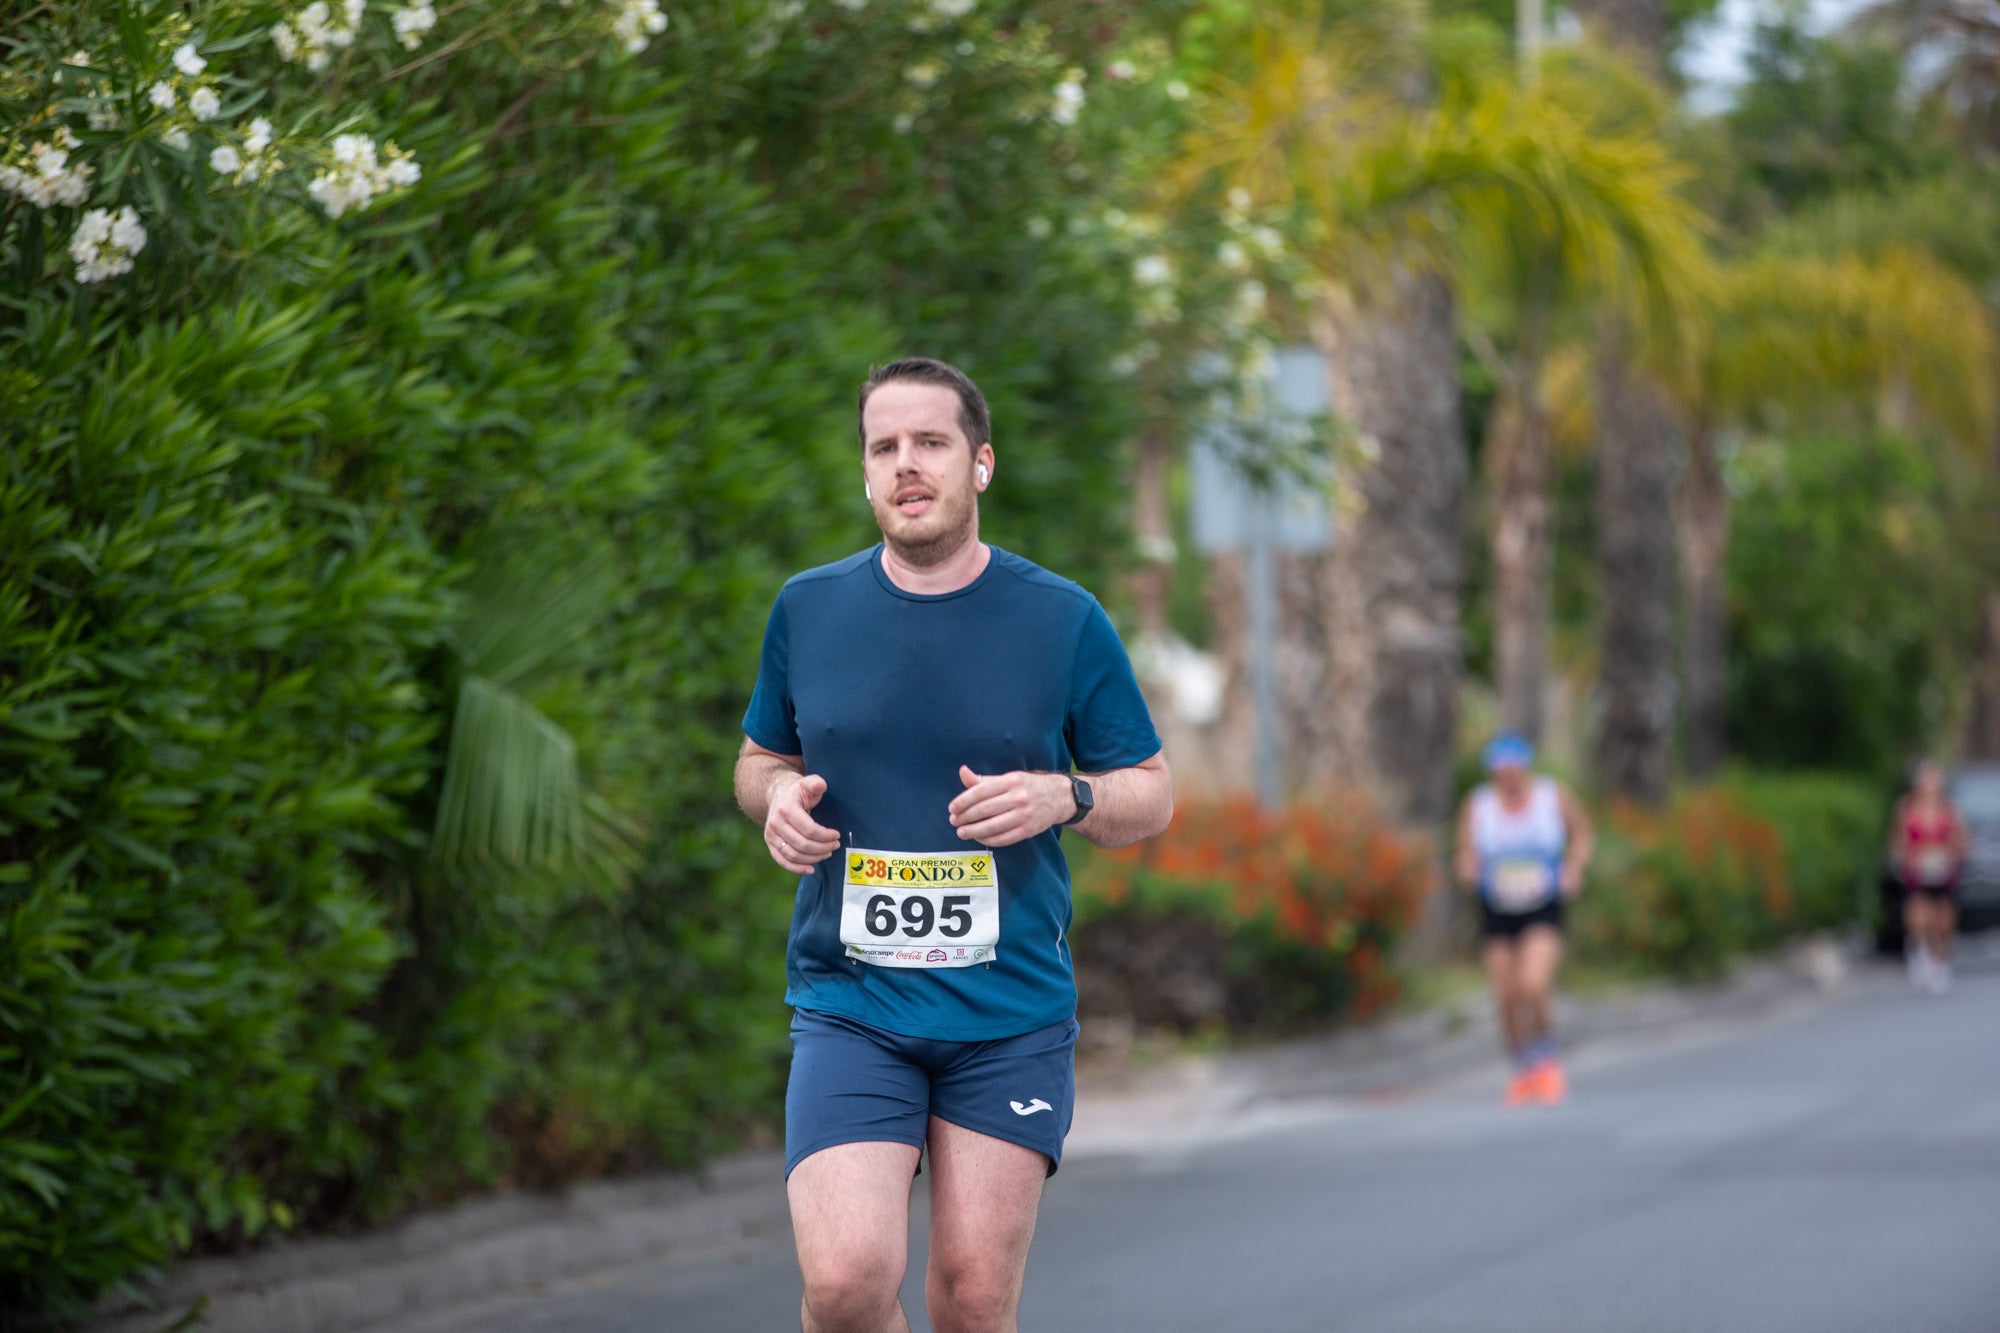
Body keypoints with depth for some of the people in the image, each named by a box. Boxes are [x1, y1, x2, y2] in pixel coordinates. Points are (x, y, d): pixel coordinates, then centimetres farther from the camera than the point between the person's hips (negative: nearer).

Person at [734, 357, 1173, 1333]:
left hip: (1013, 1010, 0)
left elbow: (1152, 795, 7)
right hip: (847, 1004, 0)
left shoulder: (1064, 621, 1)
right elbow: (761, 759, 20)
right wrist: (778, 797, -3)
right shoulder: (807, 610, 6)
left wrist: (1064, 797, -14)